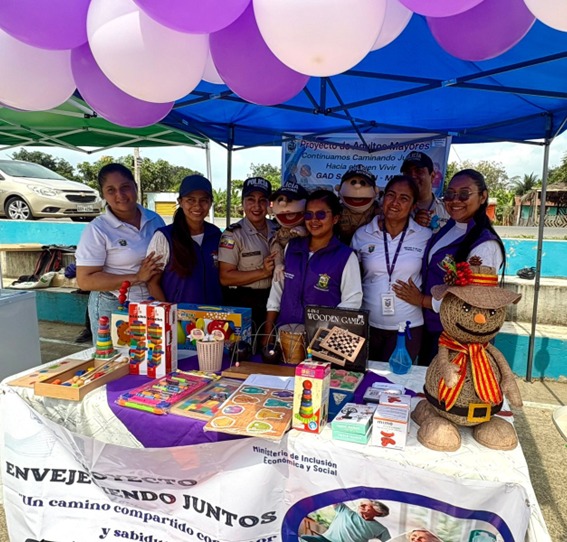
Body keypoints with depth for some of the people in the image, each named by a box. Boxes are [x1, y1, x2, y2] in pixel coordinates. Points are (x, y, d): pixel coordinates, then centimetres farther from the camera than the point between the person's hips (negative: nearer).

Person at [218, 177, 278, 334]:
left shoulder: (277, 230, 6)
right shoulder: (234, 234, -11)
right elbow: (225, 277, -15)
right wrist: (263, 272, -21)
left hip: (272, 301, 5)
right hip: (242, 304, -5)